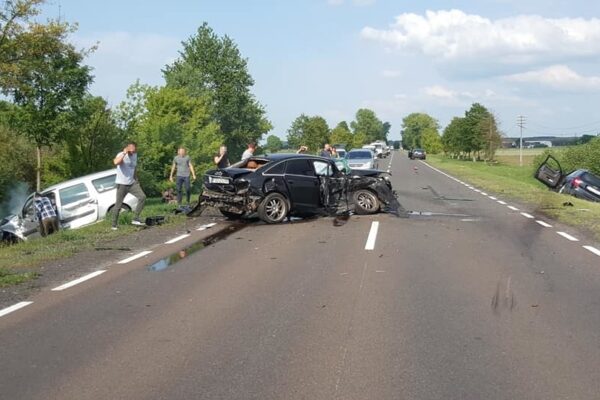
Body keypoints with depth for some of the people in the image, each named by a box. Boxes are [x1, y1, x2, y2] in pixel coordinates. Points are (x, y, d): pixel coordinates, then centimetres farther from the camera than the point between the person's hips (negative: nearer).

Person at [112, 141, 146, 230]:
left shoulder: (135, 155, 7)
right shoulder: (121, 155, -14)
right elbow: (116, 162, -39)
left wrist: (136, 179, 21)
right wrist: (124, 153, -32)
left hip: (132, 183, 6)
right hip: (122, 184, -6)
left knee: (142, 197, -13)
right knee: (118, 205, 0)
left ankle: (135, 219, -8)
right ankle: (114, 225, 14)